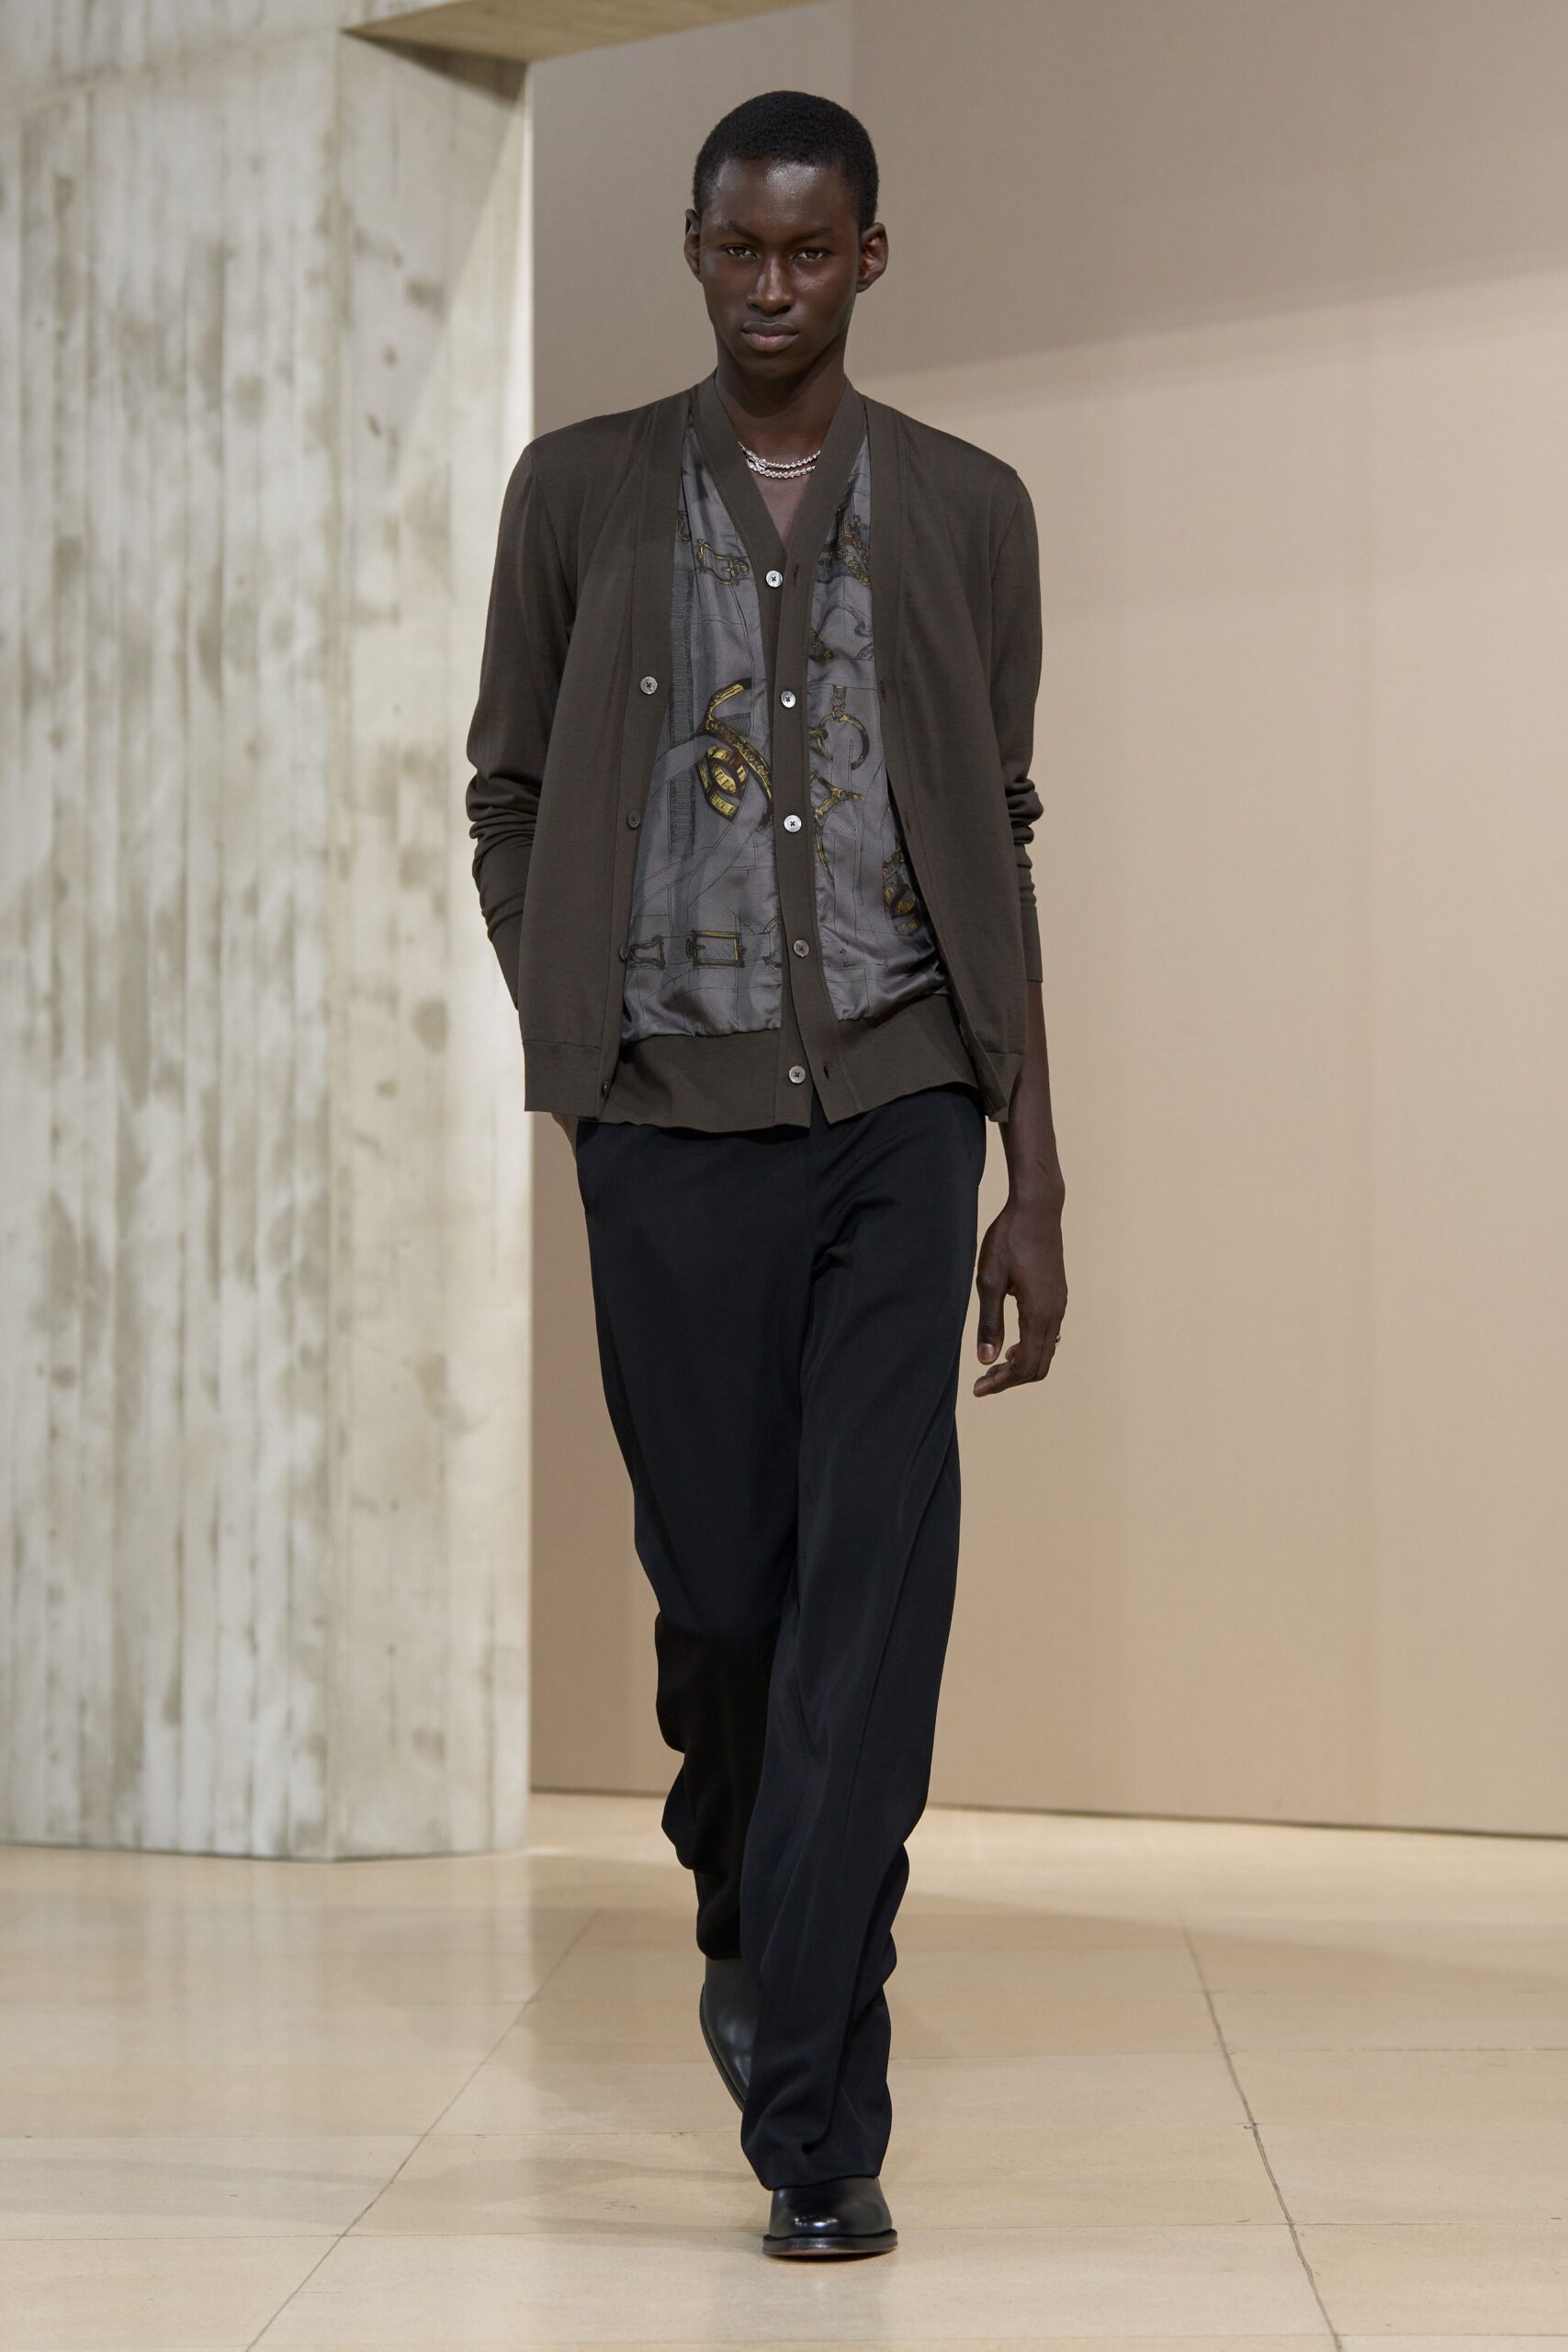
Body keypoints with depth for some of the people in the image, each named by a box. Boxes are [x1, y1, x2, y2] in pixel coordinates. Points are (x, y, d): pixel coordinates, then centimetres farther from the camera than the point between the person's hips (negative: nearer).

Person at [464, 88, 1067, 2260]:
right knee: (721, 1582, 5)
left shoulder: (965, 511, 8)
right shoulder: (580, 494, 7)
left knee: (874, 1590, -9)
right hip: (673, 1117, 0)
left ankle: (816, 2120, -6)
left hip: (899, 1107, 0)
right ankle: (741, 1909, 38)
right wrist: (582, 1051, 2)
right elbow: (508, 803, 11)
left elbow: (1000, 855, 8)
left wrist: (1035, 1180, 4)